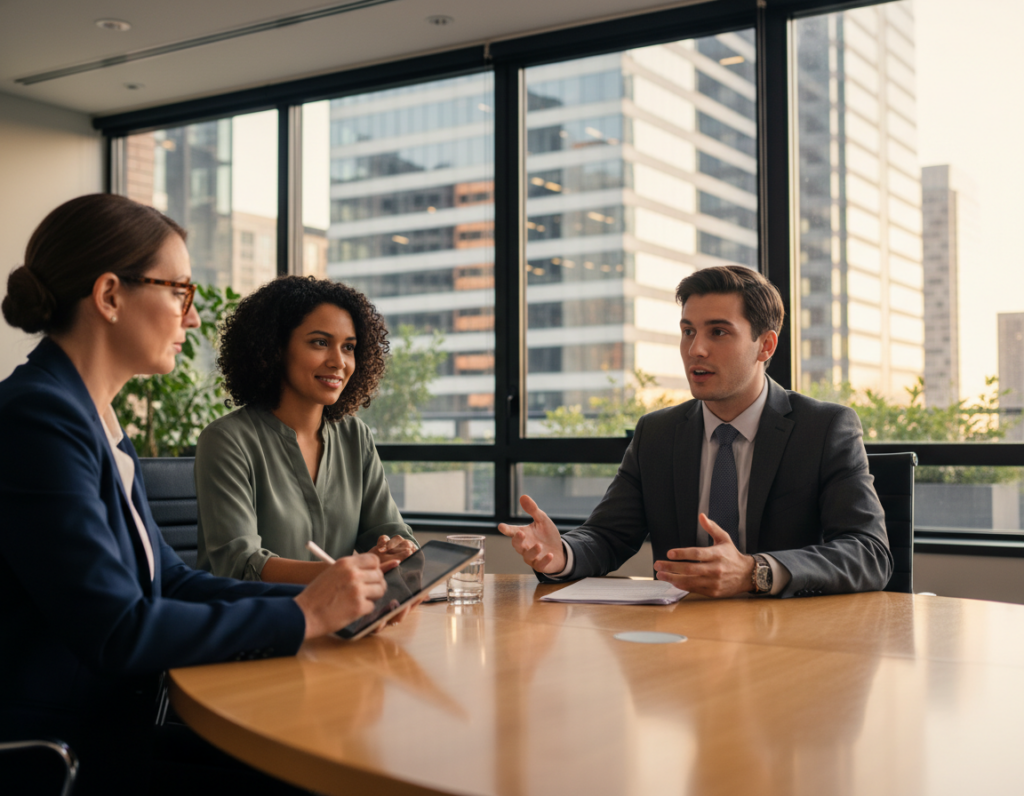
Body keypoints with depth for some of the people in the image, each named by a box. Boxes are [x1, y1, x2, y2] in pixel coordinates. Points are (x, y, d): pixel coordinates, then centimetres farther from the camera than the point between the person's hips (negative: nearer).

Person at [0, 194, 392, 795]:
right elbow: (116, 632, -23)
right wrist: (302, 616, -14)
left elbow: (171, 580, 10)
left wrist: (331, 598, -1)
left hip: (117, 734, 8)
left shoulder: (97, 422, 12)